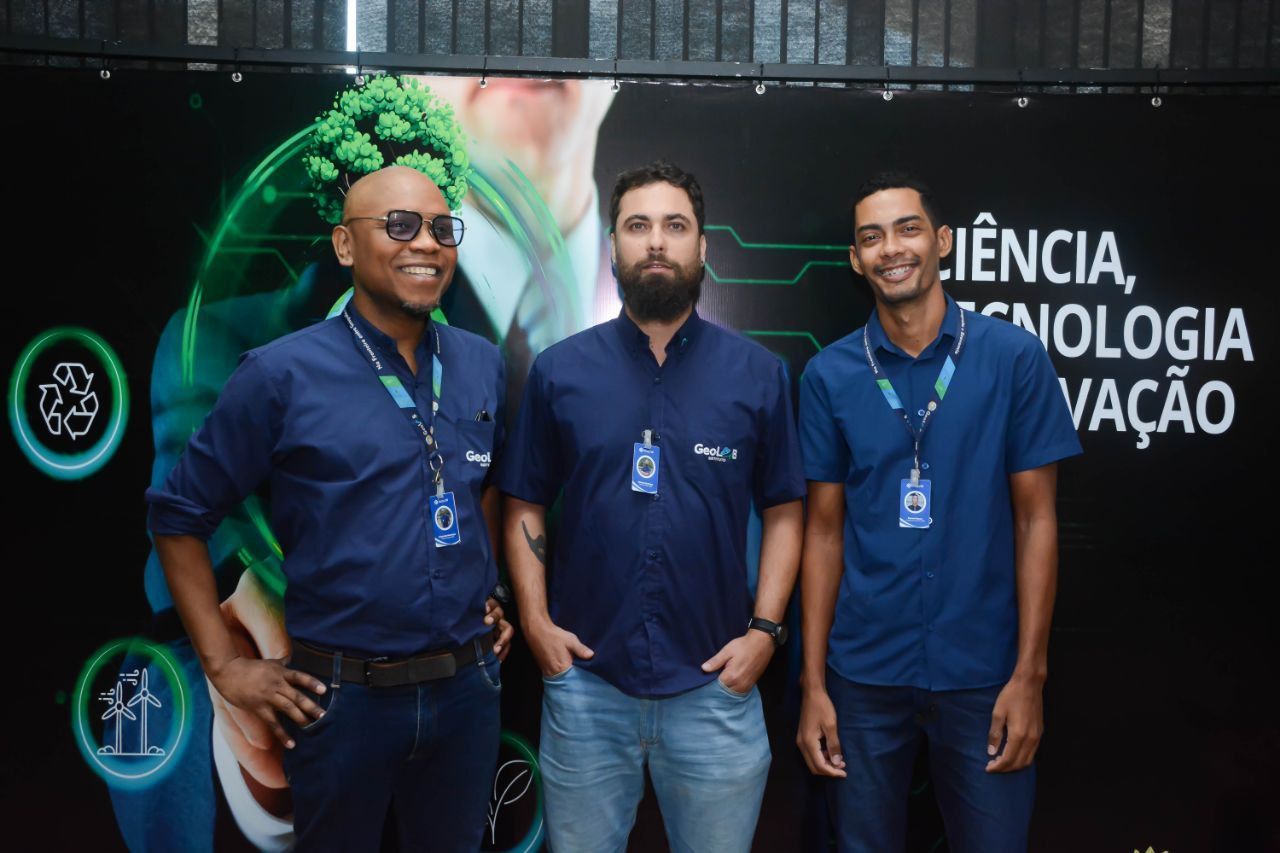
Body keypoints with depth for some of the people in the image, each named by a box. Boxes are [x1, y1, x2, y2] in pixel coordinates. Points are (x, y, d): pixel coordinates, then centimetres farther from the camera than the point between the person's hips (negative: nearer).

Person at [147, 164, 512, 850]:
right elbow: (178, 517, -4)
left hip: (468, 686, 4)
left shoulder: (483, 366, 2)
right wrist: (224, 666, -5)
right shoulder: (280, 375, -11)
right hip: (341, 699, -3)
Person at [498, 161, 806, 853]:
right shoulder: (559, 371, 1)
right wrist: (535, 619, -4)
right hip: (584, 676, 1)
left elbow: (784, 512, 3)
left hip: (716, 686, 0)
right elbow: (525, 507, 5)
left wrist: (765, 629, -5)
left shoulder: (757, 373, 0)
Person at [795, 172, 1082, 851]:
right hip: (865, 671, 1)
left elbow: (1036, 520, -2)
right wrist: (813, 682, 0)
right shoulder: (829, 375, 0)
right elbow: (825, 530, 2)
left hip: (982, 670, -1)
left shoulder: (1013, 357, -4)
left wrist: (1030, 674, -7)